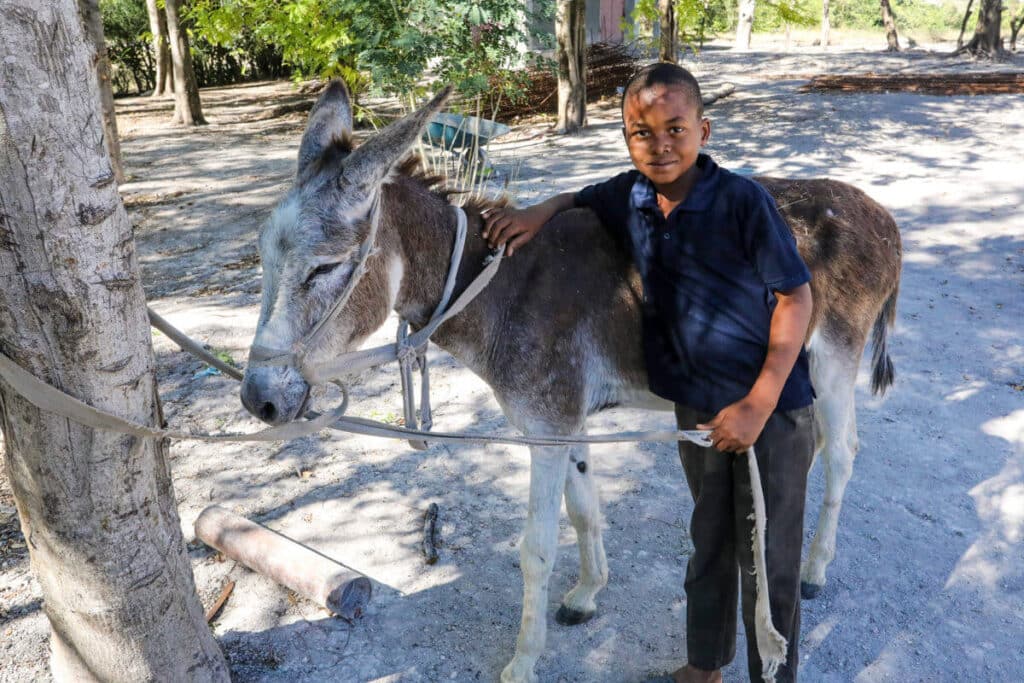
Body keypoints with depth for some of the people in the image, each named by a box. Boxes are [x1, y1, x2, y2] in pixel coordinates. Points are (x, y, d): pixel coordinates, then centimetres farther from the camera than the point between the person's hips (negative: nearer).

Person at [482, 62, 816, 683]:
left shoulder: (742, 200, -19)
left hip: (770, 409, -5)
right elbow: (580, 200, 19)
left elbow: (796, 296, -15)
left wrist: (757, 406, -20)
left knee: (768, 563, 9)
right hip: (697, 408, 5)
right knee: (710, 544, 23)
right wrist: (540, 212, -4)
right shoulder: (629, 196, -3)